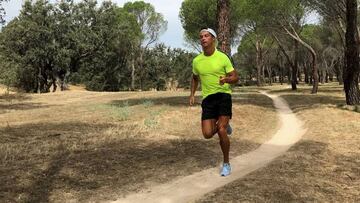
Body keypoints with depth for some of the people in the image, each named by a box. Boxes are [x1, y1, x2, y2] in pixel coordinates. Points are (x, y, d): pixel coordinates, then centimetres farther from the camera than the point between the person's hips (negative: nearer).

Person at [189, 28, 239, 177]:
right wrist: (192, 94, 13)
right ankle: (223, 125, 30)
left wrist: (226, 79, -23)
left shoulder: (223, 57, -5)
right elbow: (195, 78, 24)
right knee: (207, 134, -6)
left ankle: (226, 164, 4)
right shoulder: (196, 61, 5)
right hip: (207, 98, 4)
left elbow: (235, 77, -1)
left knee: (221, 131, -16)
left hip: (223, 95, -3)